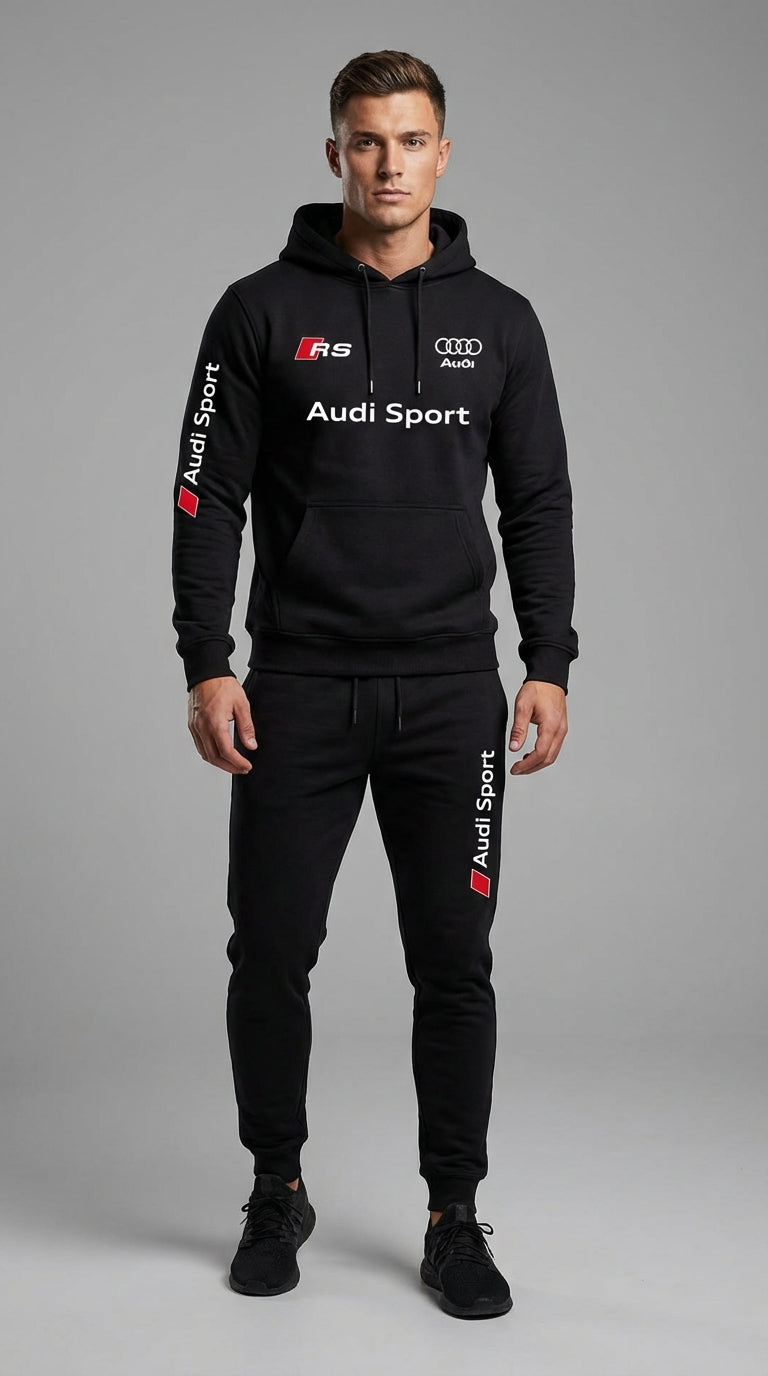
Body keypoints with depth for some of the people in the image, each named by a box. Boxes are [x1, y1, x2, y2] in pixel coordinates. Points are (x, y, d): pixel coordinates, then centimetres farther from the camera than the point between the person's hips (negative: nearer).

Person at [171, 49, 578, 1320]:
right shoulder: (262, 311, 1)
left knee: (454, 961, 3)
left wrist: (548, 667, -1)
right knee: (271, 955, 4)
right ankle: (277, 1193, 25)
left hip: (451, 690, 1)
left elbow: (538, 504, 8)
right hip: (299, 689, -1)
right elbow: (209, 499, -1)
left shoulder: (499, 320, 7)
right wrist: (207, 668, -9)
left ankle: (454, 1219, 18)